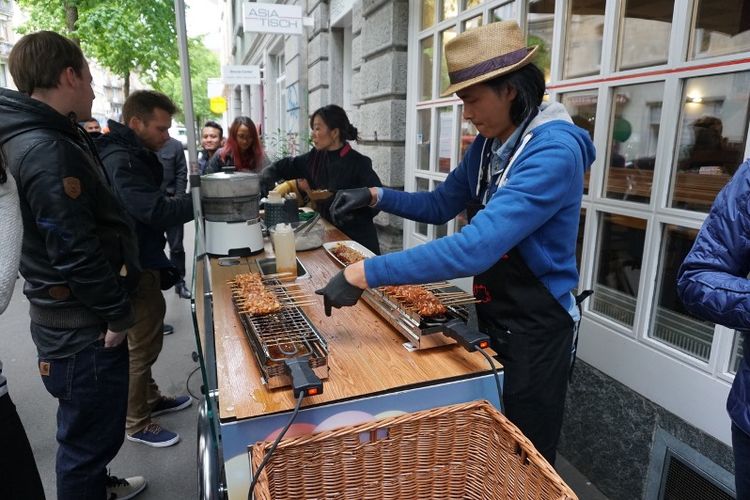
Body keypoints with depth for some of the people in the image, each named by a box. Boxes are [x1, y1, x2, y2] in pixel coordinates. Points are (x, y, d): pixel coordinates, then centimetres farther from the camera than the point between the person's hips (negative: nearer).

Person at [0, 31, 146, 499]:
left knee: (90, 428, 28)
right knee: (90, 434, 7)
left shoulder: (50, 137, 10)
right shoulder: (47, 150, -23)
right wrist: (117, 314, -16)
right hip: (83, 325, -11)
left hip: (76, 317, 11)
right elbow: (75, 251, -26)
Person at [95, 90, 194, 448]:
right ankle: (136, 424, 19)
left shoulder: (134, 155, 11)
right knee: (142, 344, 2)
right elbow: (156, 210, -32)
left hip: (142, 262, 10)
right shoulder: (119, 161, -23)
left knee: (147, 337, 22)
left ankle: (151, 399, 39)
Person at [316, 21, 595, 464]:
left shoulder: (554, 151, -27)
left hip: (537, 329, -7)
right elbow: (440, 206, 11)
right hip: (492, 316, 8)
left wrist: (367, 273, -36)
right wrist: (376, 196, -5)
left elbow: (474, 249, -37)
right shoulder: (488, 144, 0)